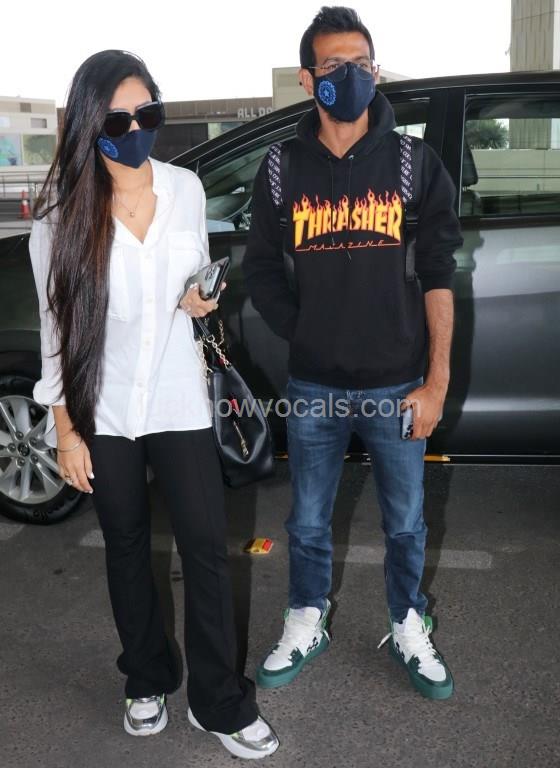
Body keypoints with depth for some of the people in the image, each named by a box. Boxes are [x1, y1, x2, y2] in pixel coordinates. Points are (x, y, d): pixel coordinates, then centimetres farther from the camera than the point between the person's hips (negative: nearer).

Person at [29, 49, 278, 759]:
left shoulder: (186, 188, -2)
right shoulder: (61, 216, -9)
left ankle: (218, 702, 21)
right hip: (103, 413, -1)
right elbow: (57, 328, -5)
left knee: (207, 549, 2)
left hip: (178, 403, 2)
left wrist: (201, 298, -9)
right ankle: (147, 681, 37)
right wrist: (65, 430, -5)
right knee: (126, 548, 15)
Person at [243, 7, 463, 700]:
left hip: (396, 384, 0)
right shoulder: (282, 171, 1)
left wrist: (437, 381, -7)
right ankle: (305, 627, 38)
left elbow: (437, 277, -3)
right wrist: (305, 334, 1)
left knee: (405, 523, 14)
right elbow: (261, 270, 9)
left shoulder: (414, 164, -2)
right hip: (314, 387, 1)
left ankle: (409, 631, 37)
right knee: (308, 522, 15)